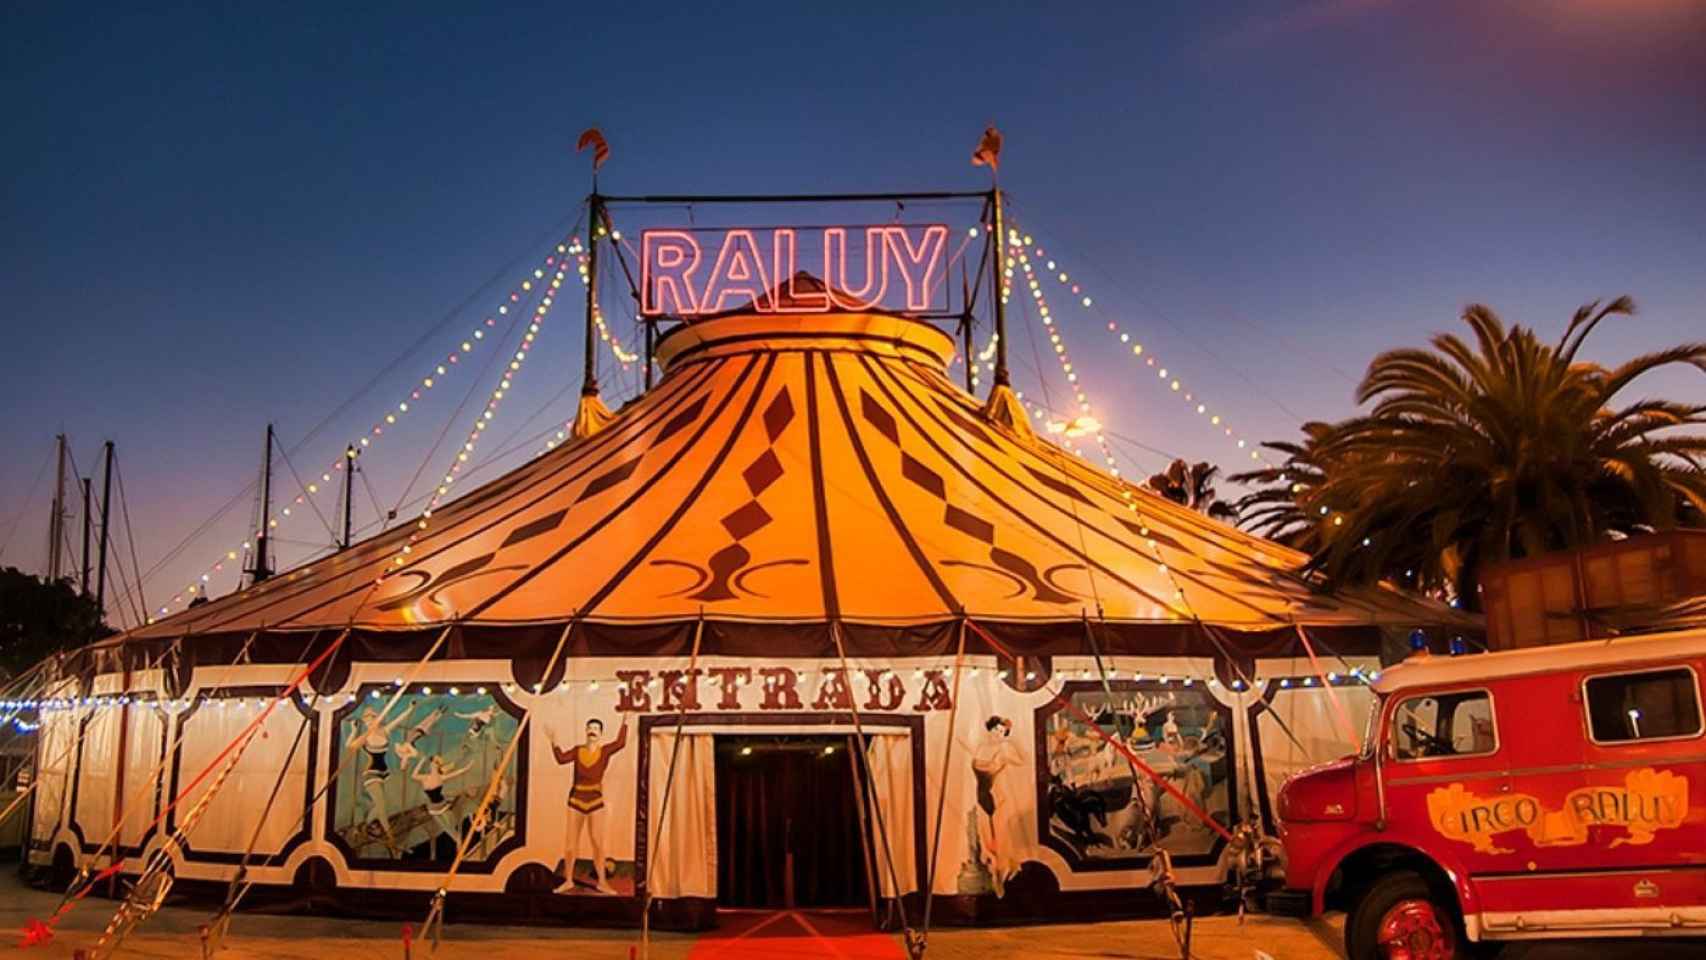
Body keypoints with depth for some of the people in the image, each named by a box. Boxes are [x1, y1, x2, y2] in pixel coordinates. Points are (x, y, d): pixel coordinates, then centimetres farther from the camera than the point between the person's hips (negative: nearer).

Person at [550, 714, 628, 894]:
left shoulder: (605, 751, -2)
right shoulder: (577, 751, 2)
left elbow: (620, 743, -20)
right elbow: (561, 758, -14)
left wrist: (624, 724, -25)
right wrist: (554, 742, -20)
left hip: (596, 801, -1)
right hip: (576, 800, 1)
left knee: (597, 843, 2)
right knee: (570, 843, 4)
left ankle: (602, 882, 10)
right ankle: (568, 881, 17)